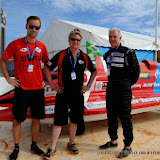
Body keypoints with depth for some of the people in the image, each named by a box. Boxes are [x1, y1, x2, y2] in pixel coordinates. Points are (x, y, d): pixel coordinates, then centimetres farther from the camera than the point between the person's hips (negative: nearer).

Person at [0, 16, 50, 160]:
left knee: (36, 118, 11)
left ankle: (34, 145, 30)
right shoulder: (15, 44, -4)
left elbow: (47, 64, 18)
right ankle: (16, 148, 27)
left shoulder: (42, 46, 5)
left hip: (38, 89, 3)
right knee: (18, 119, 7)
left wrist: (45, 80, 9)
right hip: (22, 89, -3)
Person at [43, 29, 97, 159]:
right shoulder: (61, 55, -3)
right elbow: (47, 68, 2)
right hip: (63, 92, -2)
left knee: (75, 119, 13)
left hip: (78, 93, 3)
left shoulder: (84, 57, 4)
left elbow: (94, 71, 17)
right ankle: (52, 148, 16)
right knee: (59, 120, 2)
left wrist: (88, 85, 9)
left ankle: (71, 143, 33)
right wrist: (52, 85, -3)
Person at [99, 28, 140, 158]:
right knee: (111, 116, 14)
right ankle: (113, 141, 31)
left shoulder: (128, 52, -7)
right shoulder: (108, 54, 12)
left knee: (125, 118, 1)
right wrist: (112, 83, 15)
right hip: (110, 89, 7)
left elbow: (136, 70, -2)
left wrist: (129, 84, 3)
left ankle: (128, 146, 16)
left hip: (123, 90, -6)